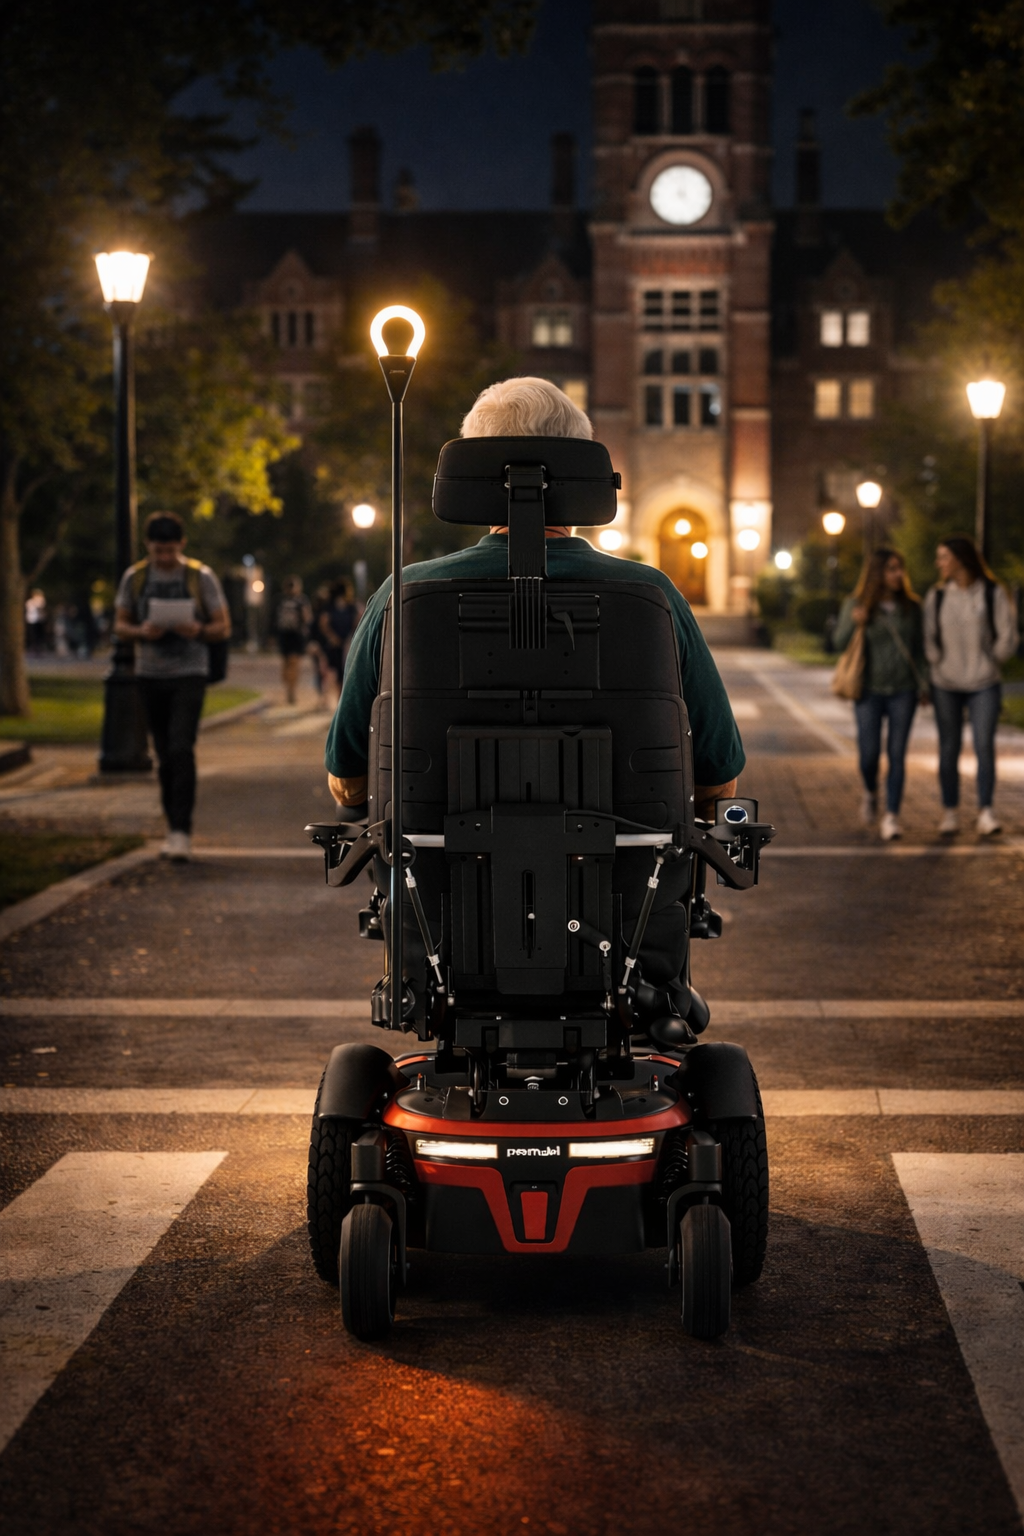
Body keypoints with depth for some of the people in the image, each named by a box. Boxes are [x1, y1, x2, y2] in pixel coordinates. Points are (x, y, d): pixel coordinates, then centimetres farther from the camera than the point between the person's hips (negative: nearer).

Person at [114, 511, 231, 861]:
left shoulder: (201, 577, -3)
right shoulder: (135, 577, 4)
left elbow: (223, 628, 1)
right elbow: (120, 625, 8)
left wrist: (198, 631, -21)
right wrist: (141, 632, -15)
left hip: (189, 674, -3)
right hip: (151, 675, 3)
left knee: (181, 750, -16)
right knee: (165, 756, 8)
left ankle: (182, 832, -17)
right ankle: (173, 828, 19)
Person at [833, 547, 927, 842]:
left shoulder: (911, 606, 5)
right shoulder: (856, 605, 0)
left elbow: (920, 648, 11)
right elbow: (840, 644, 2)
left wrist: (924, 684, 7)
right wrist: (853, 623, -16)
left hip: (903, 692, 1)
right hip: (869, 692, -1)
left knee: (897, 753, -4)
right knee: (869, 753, -2)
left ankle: (891, 817, -2)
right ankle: (870, 793, 30)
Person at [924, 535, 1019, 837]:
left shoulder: (993, 593, -5)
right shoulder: (936, 596, 2)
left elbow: (1007, 637, -2)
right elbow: (929, 638, 9)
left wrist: (987, 663, 3)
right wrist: (940, 664, 2)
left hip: (983, 685, -2)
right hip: (946, 685, 2)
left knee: (984, 746, -11)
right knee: (948, 750, 4)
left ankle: (986, 812, -6)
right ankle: (950, 812, 12)